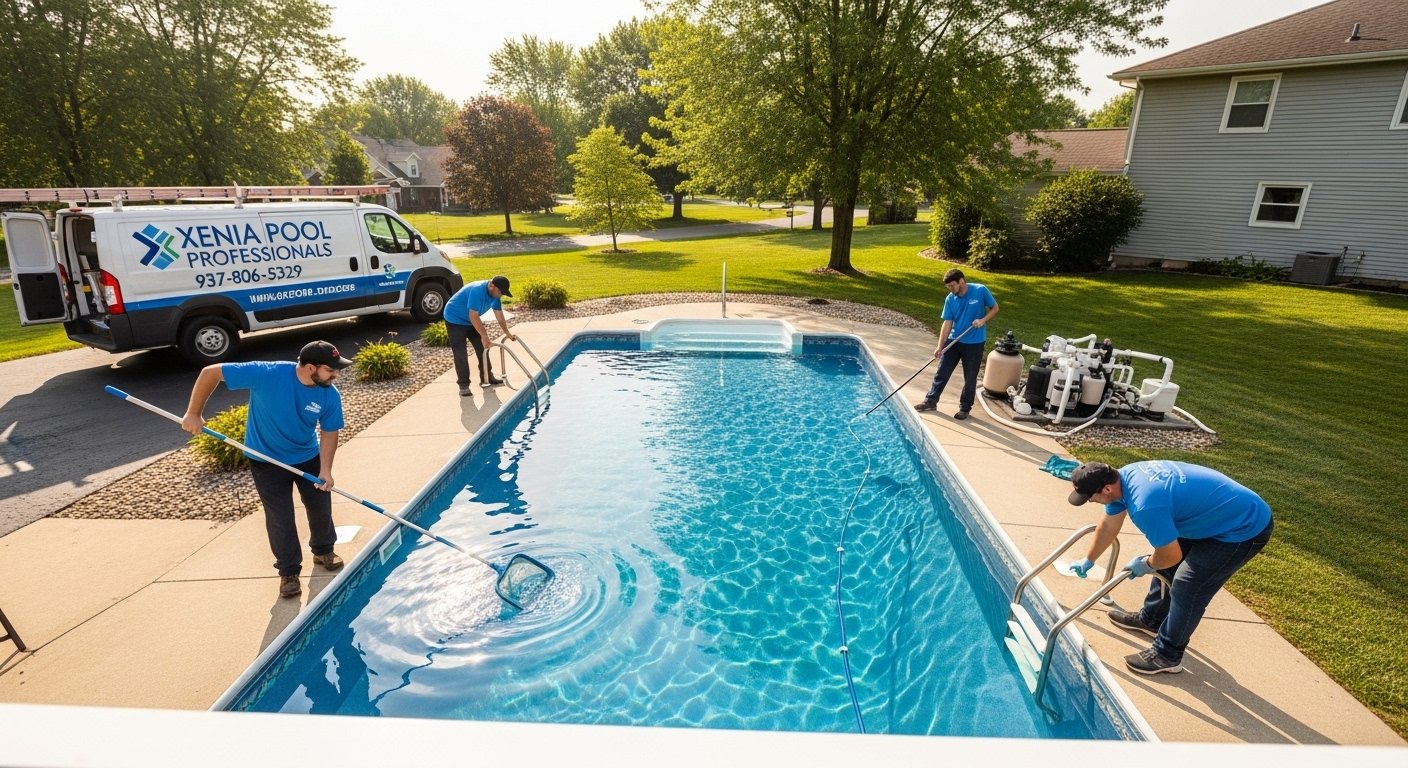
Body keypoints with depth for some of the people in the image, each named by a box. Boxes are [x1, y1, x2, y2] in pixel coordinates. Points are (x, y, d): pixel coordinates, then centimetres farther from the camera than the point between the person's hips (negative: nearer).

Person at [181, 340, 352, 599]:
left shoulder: (330, 396, -21)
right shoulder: (266, 374, -31)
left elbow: (329, 432, -10)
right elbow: (211, 372, -22)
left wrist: (325, 470, -19)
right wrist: (194, 414, -17)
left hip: (309, 458, 3)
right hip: (267, 461, -3)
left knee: (321, 506, 13)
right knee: (280, 518, 2)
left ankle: (323, 551, 40)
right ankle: (288, 571, 20)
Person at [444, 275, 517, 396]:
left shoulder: (494, 294, -7)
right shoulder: (477, 291, -34)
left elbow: (499, 316, 2)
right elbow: (473, 316, -35)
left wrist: (507, 334, 2)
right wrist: (484, 335, -32)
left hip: (471, 320, 9)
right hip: (454, 319, -9)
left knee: (483, 348, 8)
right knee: (460, 353, -11)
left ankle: (487, 378, 19)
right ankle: (463, 385, -6)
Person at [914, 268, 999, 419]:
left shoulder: (981, 290, -14)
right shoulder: (950, 299, -6)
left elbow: (994, 308, -1)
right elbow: (947, 323, -5)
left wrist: (983, 320, -19)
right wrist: (940, 346, -12)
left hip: (974, 343, -3)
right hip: (953, 341, 3)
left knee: (970, 378, 7)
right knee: (942, 373, 7)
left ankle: (965, 408, 22)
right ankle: (931, 401, 21)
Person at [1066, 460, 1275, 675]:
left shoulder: (1145, 504, -36)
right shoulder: (1122, 477, -6)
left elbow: (1171, 556, -23)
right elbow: (1108, 525, 10)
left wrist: (1146, 565, -1)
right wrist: (1088, 560, 21)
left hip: (1246, 528, -9)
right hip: (1217, 515, 9)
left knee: (1187, 586, -6)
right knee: (1167, 567, 17)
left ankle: (1168, 656, 10)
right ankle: (1151, 619, 36)